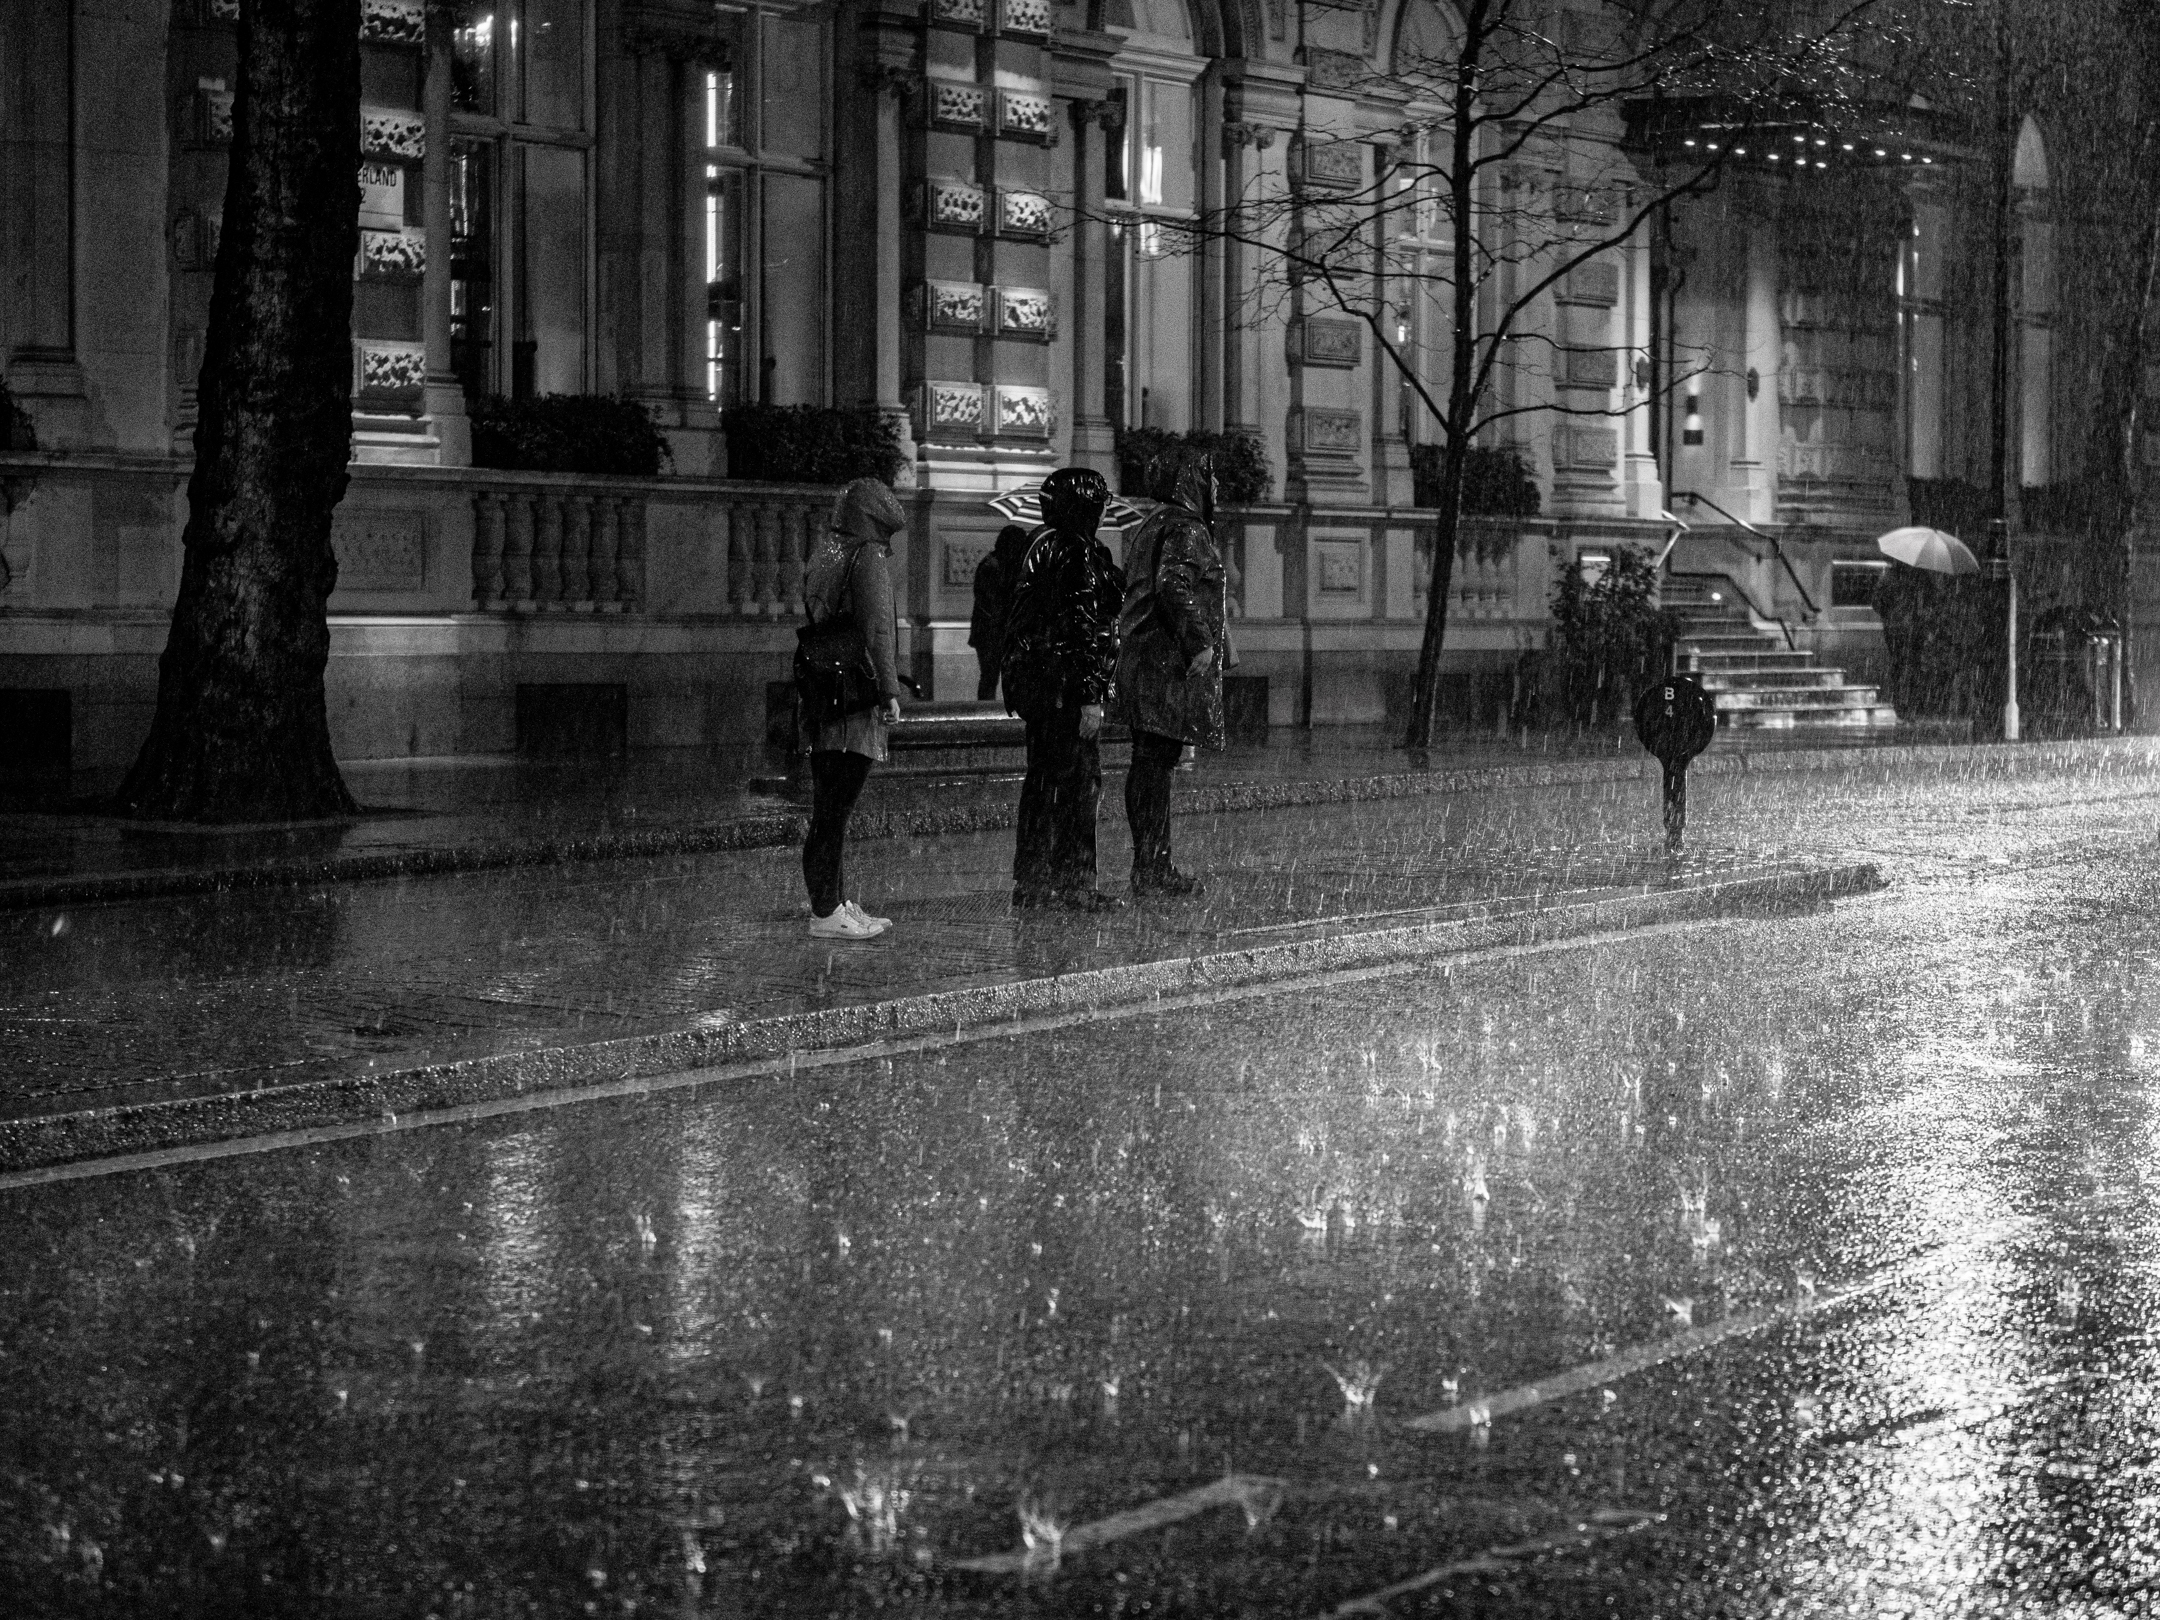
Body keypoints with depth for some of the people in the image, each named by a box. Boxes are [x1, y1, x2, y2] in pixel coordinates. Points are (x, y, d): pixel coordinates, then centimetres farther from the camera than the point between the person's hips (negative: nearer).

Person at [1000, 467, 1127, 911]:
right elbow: (1083, 630, -19)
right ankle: (1075, 885, -5)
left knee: (1042, 779, 14)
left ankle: (1030, 881, 17)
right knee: (1081, 782, -5)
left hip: (1033, 684, 10)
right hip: (1067, 687, -10)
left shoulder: (1039, 547, 15)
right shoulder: (1079, 554, -14)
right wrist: (1091, 698, -20)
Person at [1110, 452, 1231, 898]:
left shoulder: (1150, 527, 20)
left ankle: (1153, 866, 14)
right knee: (1155, 763, -10)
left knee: (1149, 763, 10)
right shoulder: (1185, 529, -11)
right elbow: (1173, 586, -25)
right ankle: (1150, 870, -10)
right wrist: (1200, 642, -24)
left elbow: (1127, 591, 25)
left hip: (1141, 658, 10)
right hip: (1171, 662, -10)